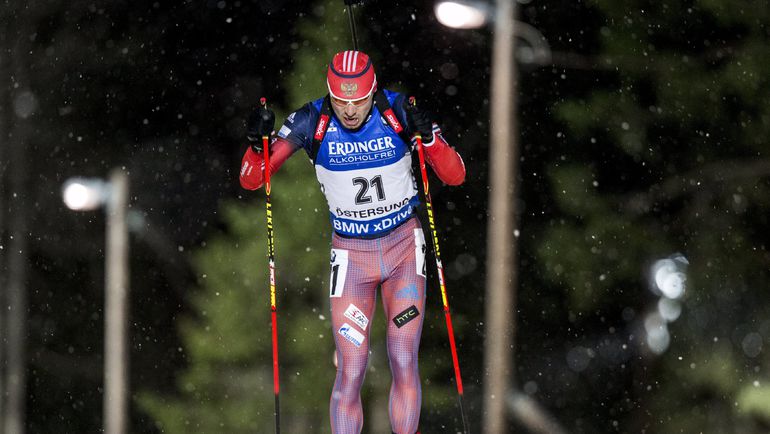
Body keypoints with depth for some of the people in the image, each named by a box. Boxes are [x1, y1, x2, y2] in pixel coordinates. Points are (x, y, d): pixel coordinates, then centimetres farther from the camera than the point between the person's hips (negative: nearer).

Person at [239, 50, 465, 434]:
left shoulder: (399, 112, -15)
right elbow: (251, 180, -10)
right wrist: (257, 143, -31)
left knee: (404, 364, -7)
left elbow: (455, 176, -13)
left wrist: (428, 137, -31)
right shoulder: (311, 122, -15)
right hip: (350, 254, 0)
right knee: (350, 374, -6)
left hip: (404, 247, 0)